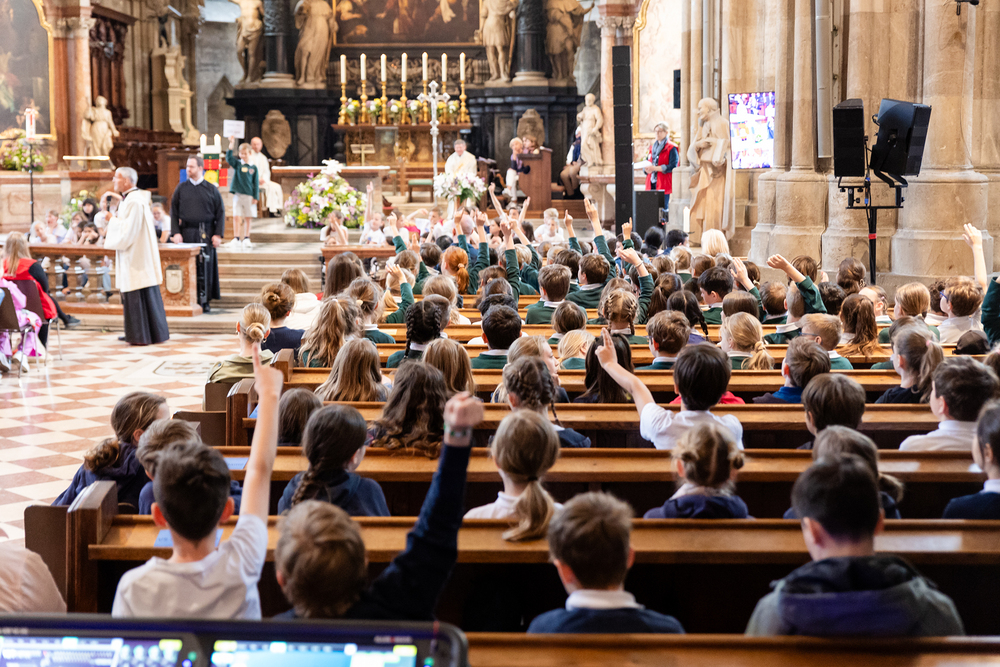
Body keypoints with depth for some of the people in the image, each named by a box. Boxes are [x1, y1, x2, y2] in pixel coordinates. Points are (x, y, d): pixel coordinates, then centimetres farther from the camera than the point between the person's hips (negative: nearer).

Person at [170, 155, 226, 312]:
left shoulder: (211, 189, 5)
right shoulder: (181, 188, 8)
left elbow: (220, 212, 3)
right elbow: (174, 212, 7)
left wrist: (218, 234, -6)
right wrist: (175, 232, -5)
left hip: (206, 234, -1)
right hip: (186, 233, 1)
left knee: (205, 267, -2)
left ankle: (205, 301, 4)